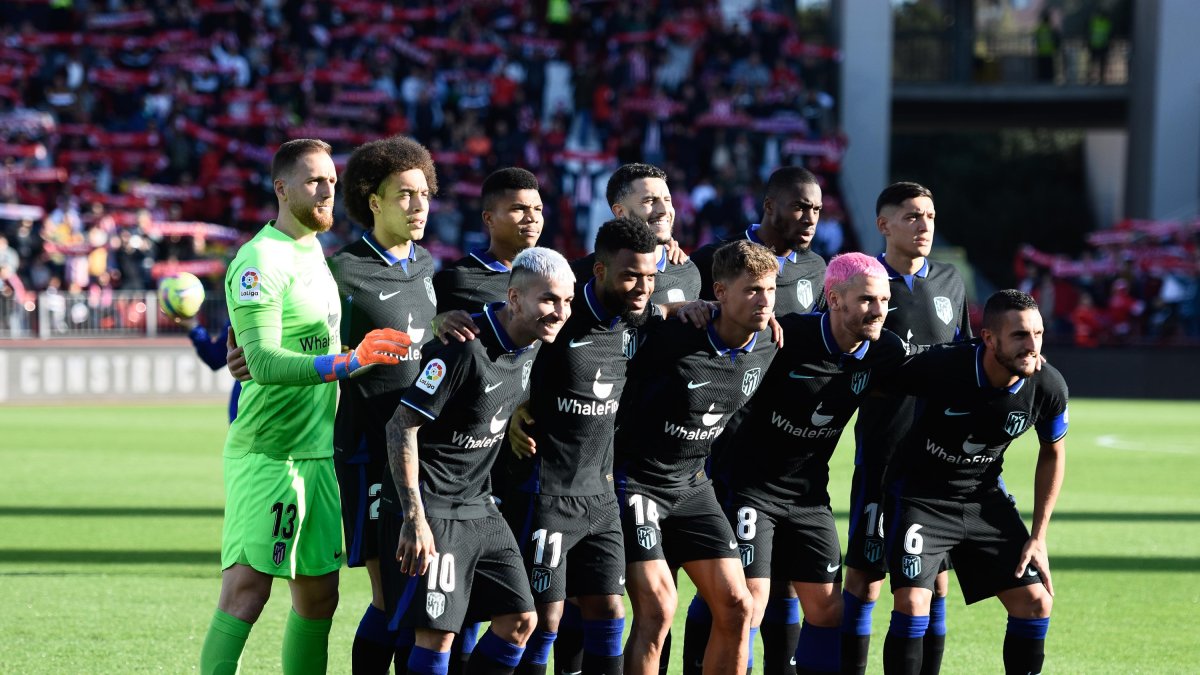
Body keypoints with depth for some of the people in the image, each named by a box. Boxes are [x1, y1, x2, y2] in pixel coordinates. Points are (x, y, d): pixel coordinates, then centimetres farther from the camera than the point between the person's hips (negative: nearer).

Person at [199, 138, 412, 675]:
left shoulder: (314, 251, 15)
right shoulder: (260, 261, -14)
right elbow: (263, 362, -25)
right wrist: (351, 362, -30)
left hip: (319, 450, 9)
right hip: (266, 454, -9)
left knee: (319, 595, 10)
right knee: (246, 590, -14)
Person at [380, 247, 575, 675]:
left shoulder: (530, 346, 3)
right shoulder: (464, 347, -20)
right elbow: (402, 426, -20)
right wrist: (415, 518, -23)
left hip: (478, 508, 9)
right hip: (432, 511, -8)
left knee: (520, 619, 6)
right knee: (437, 630, -13)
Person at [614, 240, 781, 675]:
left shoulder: (766, 347, -3)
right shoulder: (673, 337, -23)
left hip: (691, 484, 7)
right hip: (635, 480, -7)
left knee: (735, 606, 1)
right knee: (657, 609, -17)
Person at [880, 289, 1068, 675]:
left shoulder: (1048, 387, -16)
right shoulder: (942, 366, -29)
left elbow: (1052, 454, 2)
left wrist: (1038, 538, 1)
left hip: (985, 497, 4)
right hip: (918, 495, -4)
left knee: (1035, 602, -1)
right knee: (912, 603, -18)